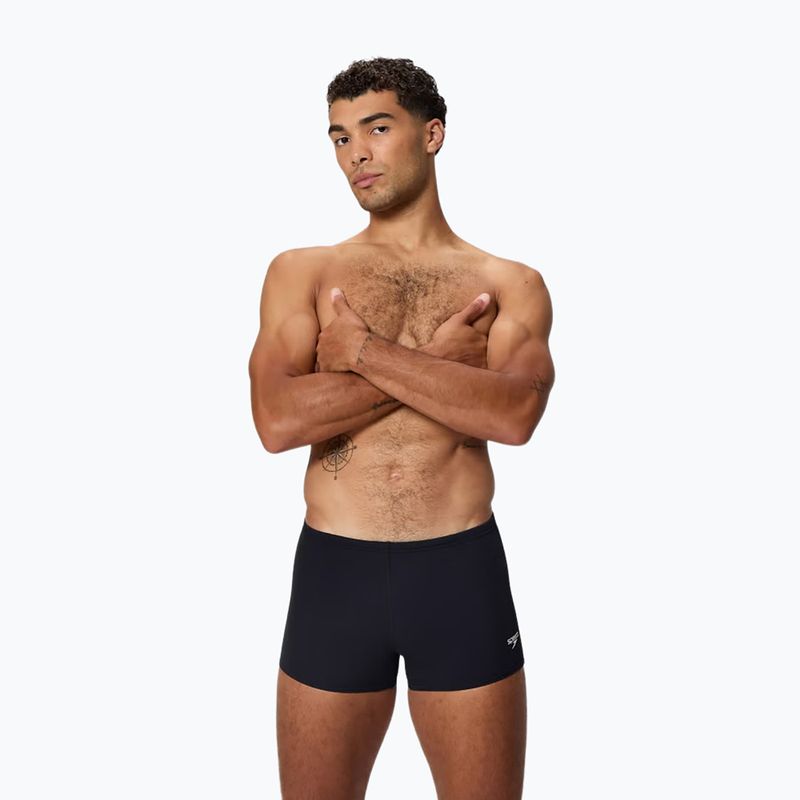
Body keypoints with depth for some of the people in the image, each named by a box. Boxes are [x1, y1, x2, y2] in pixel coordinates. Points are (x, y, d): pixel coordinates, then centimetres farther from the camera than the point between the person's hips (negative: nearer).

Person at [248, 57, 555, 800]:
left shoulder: (510, 284, 4)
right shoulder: (300, 272, 4)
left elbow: (515, 414, -15)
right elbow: (278, 422, -12)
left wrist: (365, 351, -13)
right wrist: (437, 359, -11)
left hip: (462, 571, 0)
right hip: (334, 572, 1)